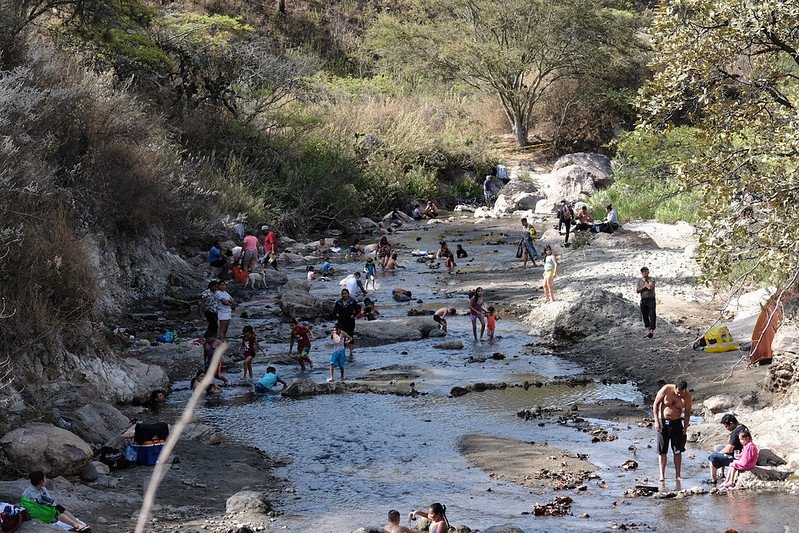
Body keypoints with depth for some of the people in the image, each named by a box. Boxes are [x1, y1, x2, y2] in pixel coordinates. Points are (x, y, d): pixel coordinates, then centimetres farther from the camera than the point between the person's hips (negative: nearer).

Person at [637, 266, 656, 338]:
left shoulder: (651, 280, -3)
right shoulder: (639, 281, 11)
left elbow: (650, 287, -22)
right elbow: (637, 291, 2)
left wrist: (645, 281, -7)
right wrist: (644, 286, -12)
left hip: (651, 299, -5)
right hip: (643, 300, 5)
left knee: (652, 316, -9)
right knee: (645, 316, 9)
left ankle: (652, 331, -11)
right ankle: (648, 331, 17)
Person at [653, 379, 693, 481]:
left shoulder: (688, 397, -11)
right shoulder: (666, 390, -16)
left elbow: (687, 413, 0)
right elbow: (656, 404, -7)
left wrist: (685, 429, -6)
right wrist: (656, 421, -12)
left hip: (676, 423, 1)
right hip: (662, 422, -1)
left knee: (677, 451, 1)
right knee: (662, 450, -2)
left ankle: (677, 475, 7)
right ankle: (662, 475, 1)